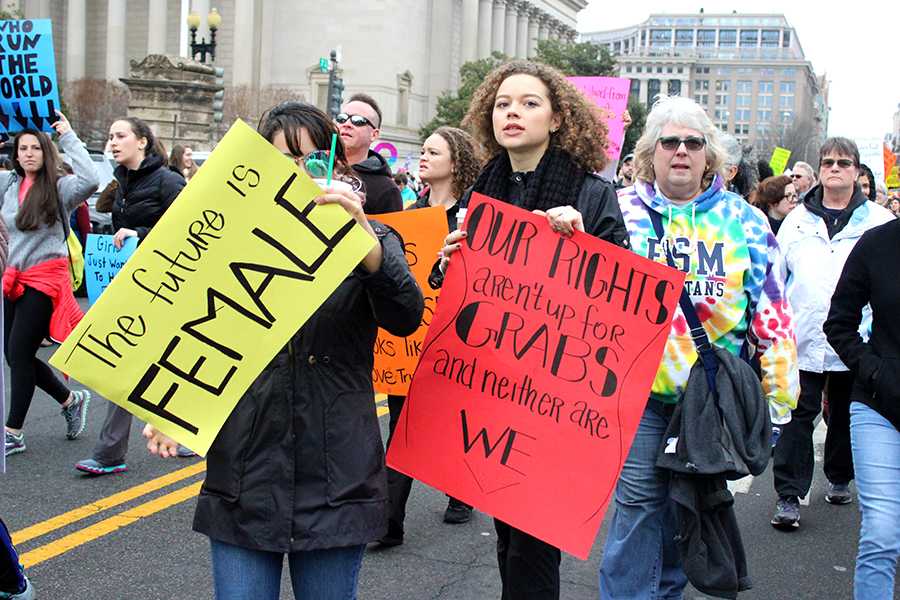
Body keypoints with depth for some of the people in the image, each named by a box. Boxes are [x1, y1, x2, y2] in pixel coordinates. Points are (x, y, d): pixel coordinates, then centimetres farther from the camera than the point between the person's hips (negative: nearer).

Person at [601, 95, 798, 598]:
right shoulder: (623, 212, 1)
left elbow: (771, 311, 5)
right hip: (639, 385, -2)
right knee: (639, 500, -5)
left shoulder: (743, 219, 4)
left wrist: (778, 391, 3)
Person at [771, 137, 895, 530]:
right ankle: (789, 495, 1)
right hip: (803, 339, 0)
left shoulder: (879, 221, 3)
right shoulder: (798, 219, 8)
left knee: (845, 416, 16)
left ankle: (839, 479, 35)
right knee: (797, 417, -3)